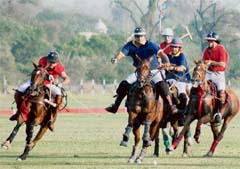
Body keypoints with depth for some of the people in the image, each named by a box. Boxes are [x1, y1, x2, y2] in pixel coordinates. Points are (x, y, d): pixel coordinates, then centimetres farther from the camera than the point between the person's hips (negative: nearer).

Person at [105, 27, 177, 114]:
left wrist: (167, 62, -47)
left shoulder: (150, 45, -16)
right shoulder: (130, 46, -6)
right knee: (124, 84, -5)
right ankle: (115, 106, 6)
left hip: (154, 70, -4)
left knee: (161, 84, -29)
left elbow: (160, 53, -28)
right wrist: (116, 58, -43)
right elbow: (122, 53, -19)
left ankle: (171, 105, -21)